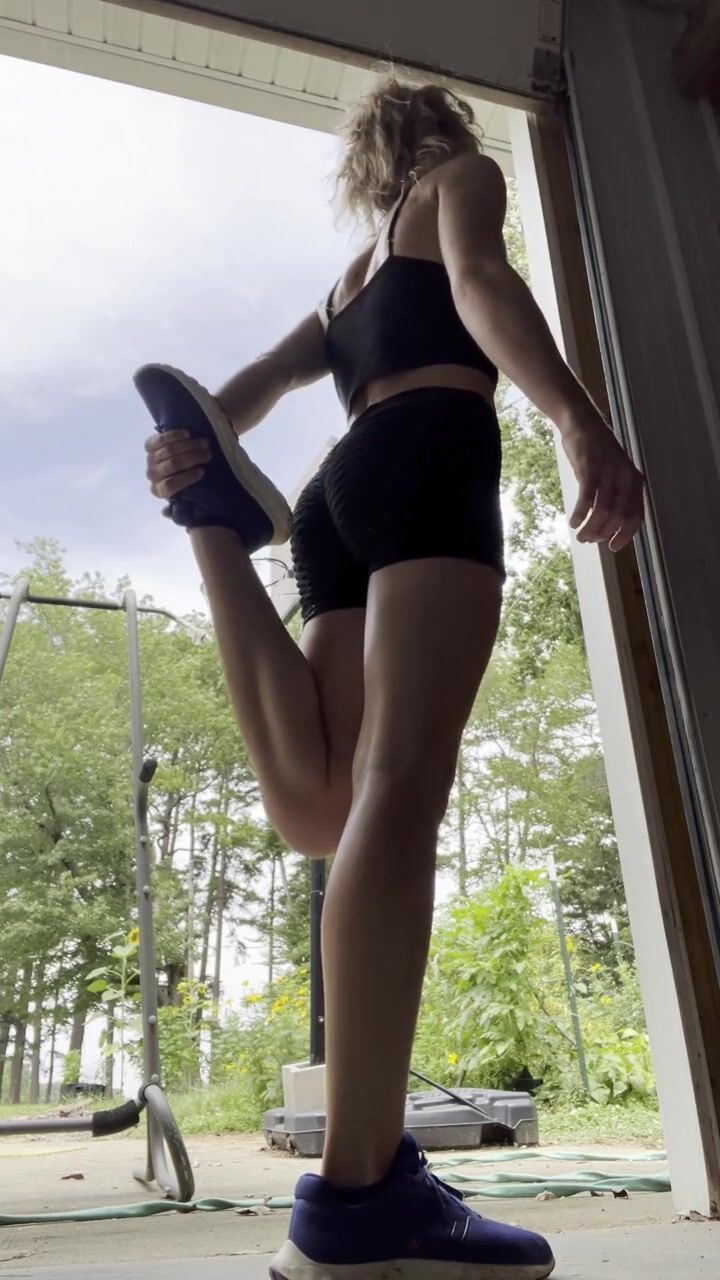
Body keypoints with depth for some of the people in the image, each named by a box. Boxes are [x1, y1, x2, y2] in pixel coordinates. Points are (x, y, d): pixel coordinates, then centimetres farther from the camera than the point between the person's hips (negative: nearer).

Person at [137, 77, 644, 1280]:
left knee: (319, 809, -9)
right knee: (398, 784, -24)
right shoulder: (465, 174, 22)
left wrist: (192, 452, 4)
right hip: (428, 461, -6)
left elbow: (248, 390, 24)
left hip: (339, 496, 7)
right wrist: (580, 417, -19)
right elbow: (481, 280, -3)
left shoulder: (347, 278, 40)